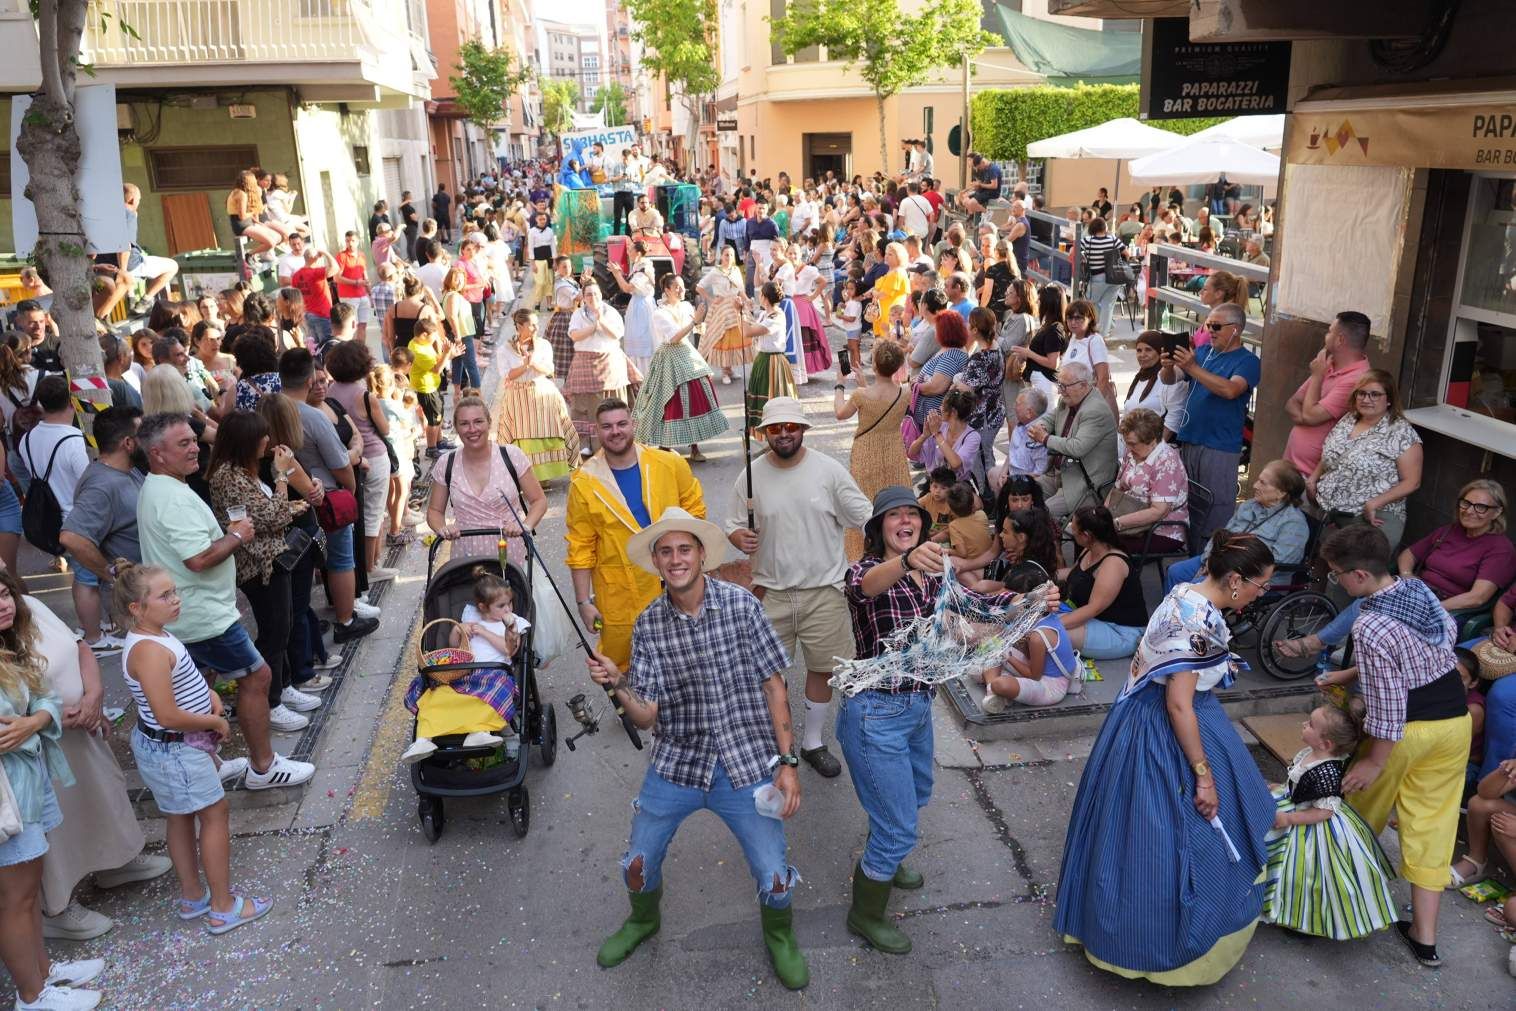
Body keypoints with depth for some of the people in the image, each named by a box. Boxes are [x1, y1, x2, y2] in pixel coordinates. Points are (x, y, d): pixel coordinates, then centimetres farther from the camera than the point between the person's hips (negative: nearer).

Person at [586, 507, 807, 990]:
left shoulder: (740, 605, -10)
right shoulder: (649, 624, -3)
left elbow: (773, 686, -5)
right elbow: (646, 715, -3)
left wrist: (787, 761, -8)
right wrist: (617, 684, -22)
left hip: (747, 765, -2)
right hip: (677, 764, 3)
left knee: (774, 876, -1)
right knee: (638, 864, 12)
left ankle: (779, 936, 34)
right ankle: (643, 921, 48)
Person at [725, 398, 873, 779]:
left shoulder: (829, 470, -7)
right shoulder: (751, 476, -4)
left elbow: (865, 519, -2)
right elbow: (734, 527, 3)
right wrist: (741, 538, -19)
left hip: (823, 590, 0)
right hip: (771, 590, 0)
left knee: (822, 667, 11)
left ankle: (813, 742, 31)